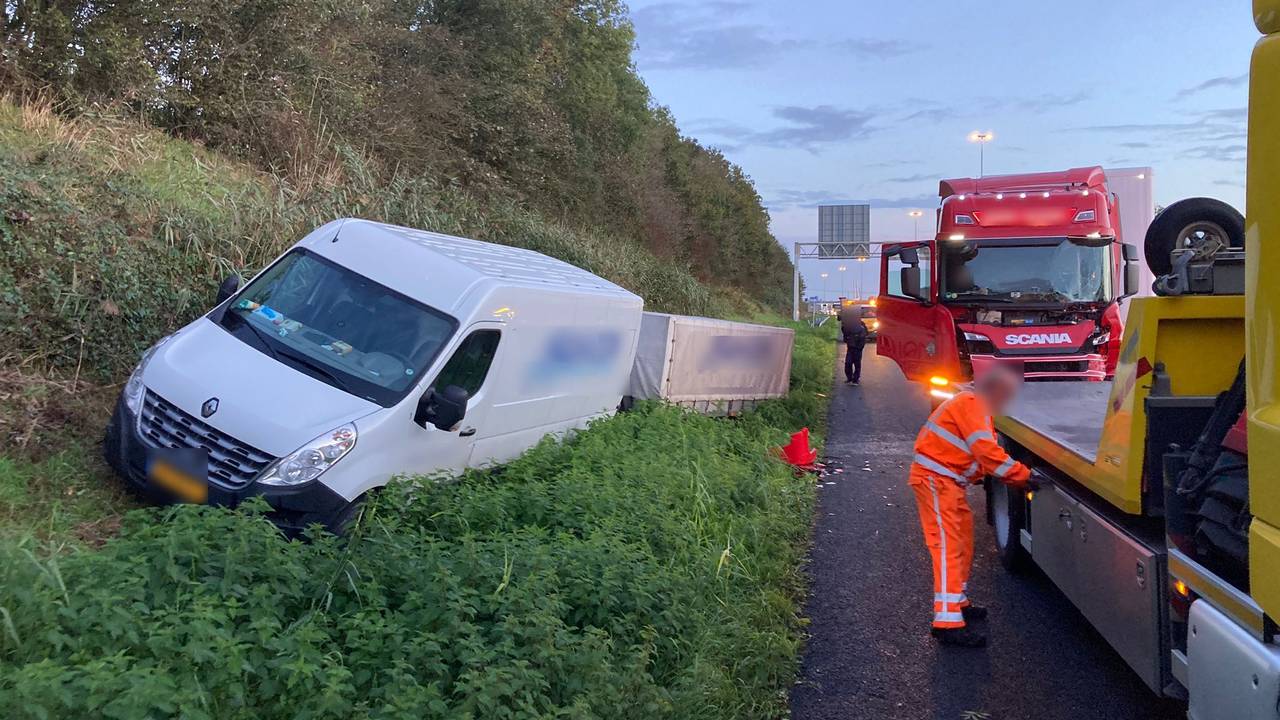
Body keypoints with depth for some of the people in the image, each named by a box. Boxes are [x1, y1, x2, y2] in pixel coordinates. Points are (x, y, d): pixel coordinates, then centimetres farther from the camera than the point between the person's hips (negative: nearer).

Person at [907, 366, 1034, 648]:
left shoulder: (979, 410, 20)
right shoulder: (970, 404, -14)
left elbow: (985, 456, 18)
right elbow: (987, 453, -22)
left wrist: (1020, 479, 9)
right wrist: (1024, 475, -17)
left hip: (950, 482, 11)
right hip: (935, 478, -11)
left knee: (962, 543, 18)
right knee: (947, 545, -14)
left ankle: (957, 602, 30)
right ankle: (947, 621, -16)